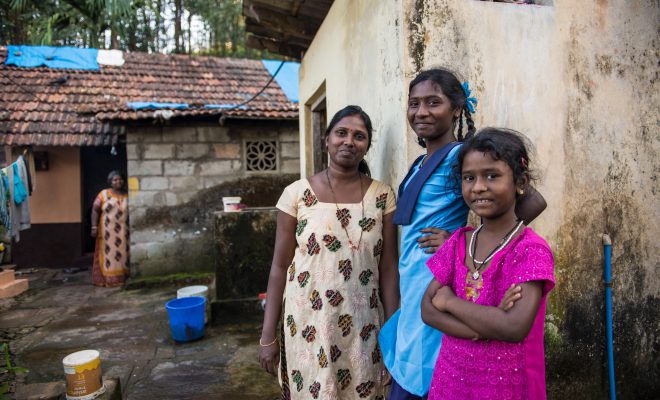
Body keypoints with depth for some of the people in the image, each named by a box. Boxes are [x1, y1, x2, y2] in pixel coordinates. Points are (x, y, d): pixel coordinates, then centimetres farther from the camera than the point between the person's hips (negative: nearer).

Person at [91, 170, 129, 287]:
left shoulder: (127, 195, 5)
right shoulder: (104, 194, 0)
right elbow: (95, 210, -2)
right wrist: (94, 227, -9)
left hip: (124, 232, 2)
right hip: (108, 231, -2)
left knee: (123, 254, 6)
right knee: (109, 254, 2)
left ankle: (123, 277, 13)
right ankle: (109, 279, 7)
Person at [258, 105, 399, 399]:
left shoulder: (382, 196, -3)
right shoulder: (297, 193, -6)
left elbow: (388, 268, 0)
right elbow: (280, 267, -2)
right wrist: (268, 334, -1)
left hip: (363, 328, 1)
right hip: (308, 325, -1)